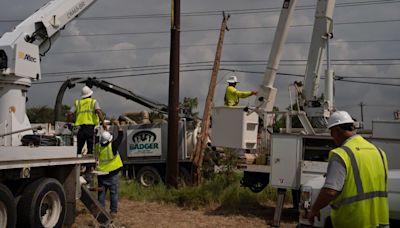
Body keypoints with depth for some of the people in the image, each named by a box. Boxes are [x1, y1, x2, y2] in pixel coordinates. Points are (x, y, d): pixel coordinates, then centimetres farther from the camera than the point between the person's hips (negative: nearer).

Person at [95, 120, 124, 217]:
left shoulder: (97, 147, -8)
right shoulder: (112, 146, -17)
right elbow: (121, 136, -8)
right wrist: (118, 125, 3)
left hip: (101, 173, 3)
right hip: (112, 173, -3)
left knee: (101, 193, 11)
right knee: (113, 193, 6)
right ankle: (113, 211, 9)